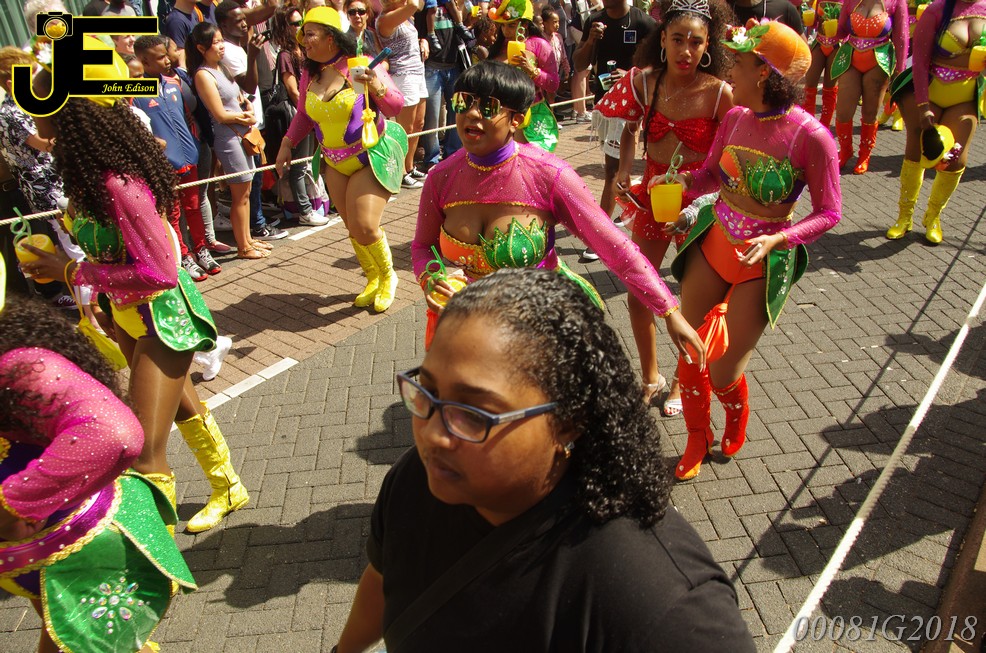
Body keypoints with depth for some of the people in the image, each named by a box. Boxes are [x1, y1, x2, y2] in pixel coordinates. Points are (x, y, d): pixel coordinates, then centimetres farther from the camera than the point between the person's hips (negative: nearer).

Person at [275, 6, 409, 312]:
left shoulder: (361, 65, -13)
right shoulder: (309, 74, 2)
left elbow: (396, 107, -14)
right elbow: (303, 115, 17)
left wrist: (377, 86, -32)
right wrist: (286, 144, 7)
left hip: (372, 158, -5)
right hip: (335, 163, 6)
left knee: (365, 227, -14)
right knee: (353, 229, 9)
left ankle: (388, 276, 13)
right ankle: (373, 279, 31)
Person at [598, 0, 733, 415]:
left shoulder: (719, 93, -17)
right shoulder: (644, 81, -7)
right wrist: (623, 172, -4)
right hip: (651, 197, 3)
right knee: (637, 294, 9)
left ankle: (682, 382, 34)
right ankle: (650, 377, 33)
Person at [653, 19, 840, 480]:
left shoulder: (811, 137, -18)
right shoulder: (735, 118, -3)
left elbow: (828, 213, -11)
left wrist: (777, 239, -26)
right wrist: (682, 181, -8)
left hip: (763, 262, -4)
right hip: (713, 244, 5)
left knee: (722, 375, 0)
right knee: (687, 356, 8)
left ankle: (737, 412, 41)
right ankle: (697, 439, 35)